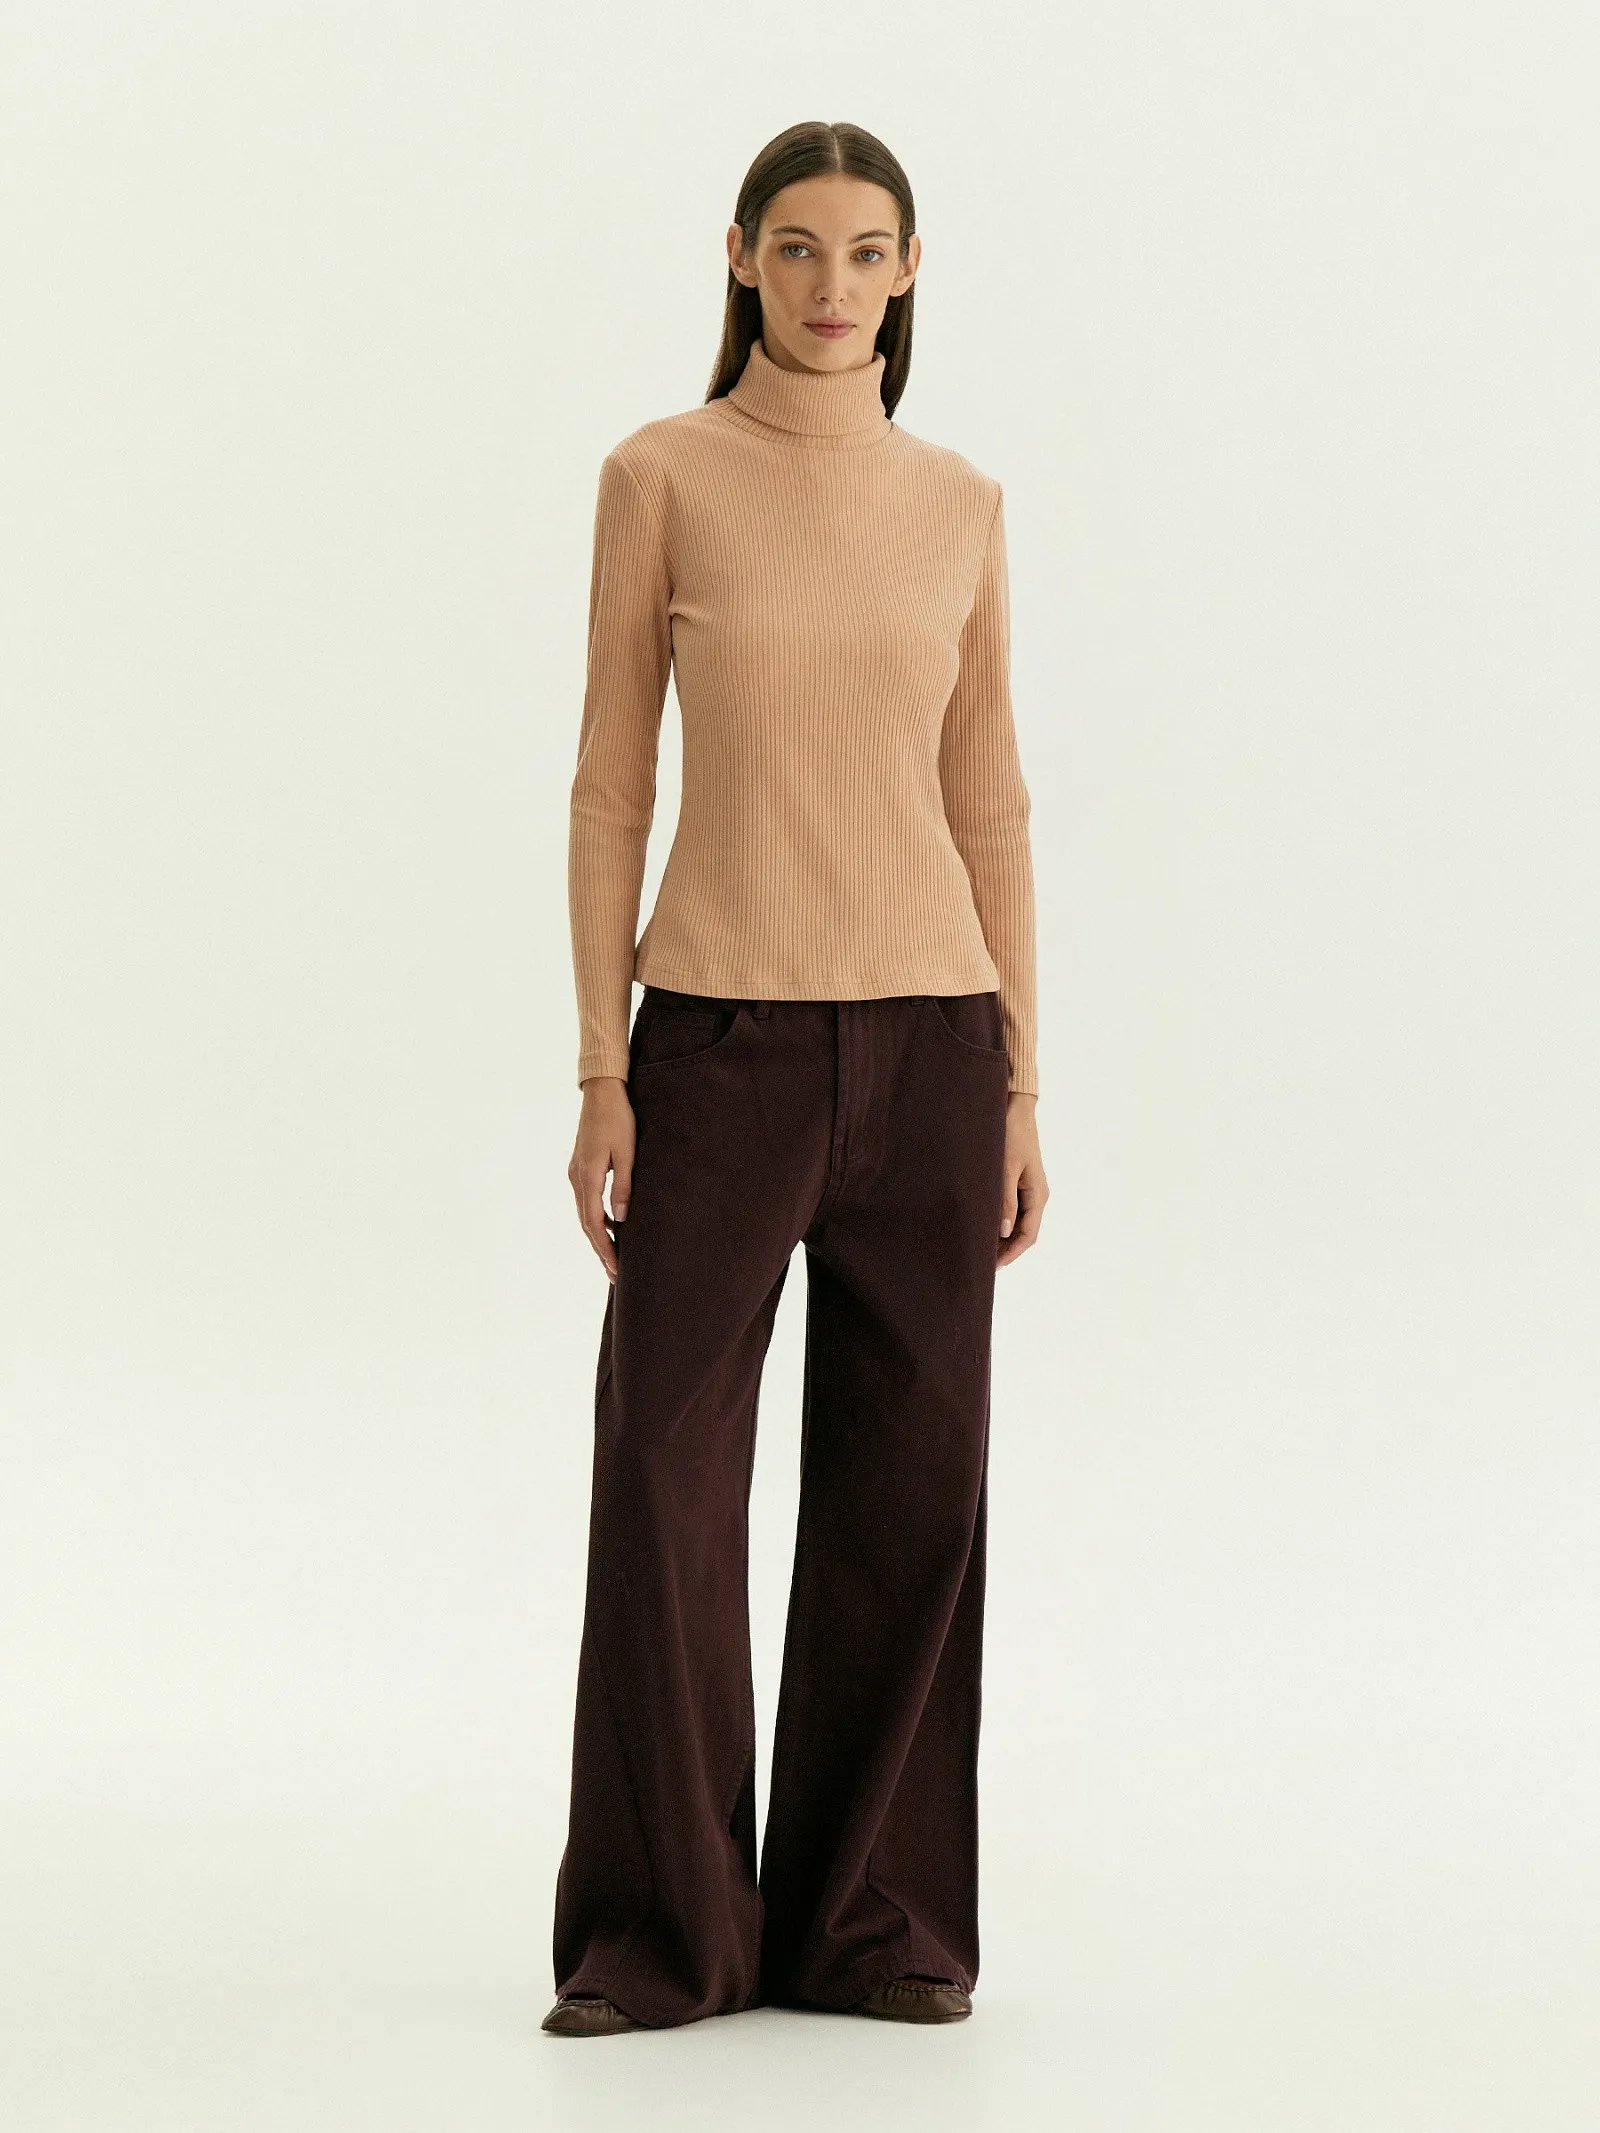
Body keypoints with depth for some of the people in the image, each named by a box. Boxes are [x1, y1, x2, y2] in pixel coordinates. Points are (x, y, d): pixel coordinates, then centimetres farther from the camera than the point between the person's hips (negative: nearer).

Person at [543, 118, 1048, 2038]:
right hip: (723, 1035, -2)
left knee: (908, 1485, 5)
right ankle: (658, 1934, 8)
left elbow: (988, 806, 9)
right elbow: (609, 785, -1)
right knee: (664, 1475, -4)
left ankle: (876, 1921, 16)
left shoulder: (960, 507, 7)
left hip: (926, 1038, 2)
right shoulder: (660, 475, 0)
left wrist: (1020, 1090, 5)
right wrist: (601, 1074, -7)